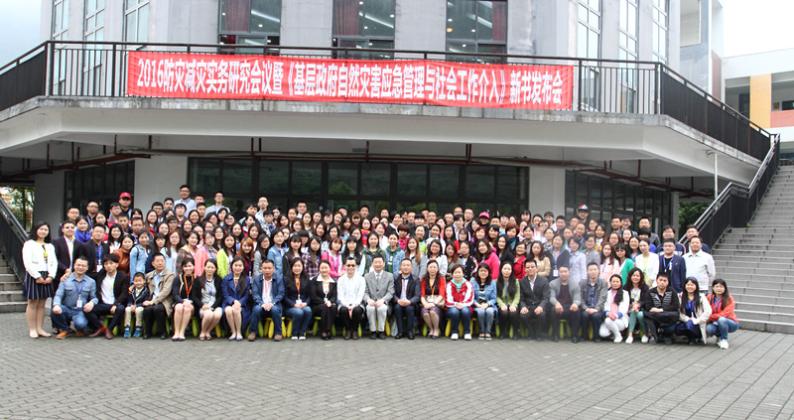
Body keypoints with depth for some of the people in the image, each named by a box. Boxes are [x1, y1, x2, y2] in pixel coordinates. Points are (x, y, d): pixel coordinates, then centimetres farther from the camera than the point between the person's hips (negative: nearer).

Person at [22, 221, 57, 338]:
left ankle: (40, 328, 8)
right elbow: (28, 263, -9)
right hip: (33, 276, -5)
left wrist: (51, 276, -6)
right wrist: (37, 276, -15)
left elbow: (54, 263, 9)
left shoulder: (50, 246, 17)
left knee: (42, 304, 6)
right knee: (32, 303, -2)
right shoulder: (29, 244, 0)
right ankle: (32, 329, 2)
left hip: (47, 277, 5)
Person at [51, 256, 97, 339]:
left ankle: (81, 329, 9)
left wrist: (92, 302, -19)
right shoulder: (66, 279, 4)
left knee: (80, 323, -34)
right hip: (67, 309, 1)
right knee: (56, 310, -33)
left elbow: (94, 297, 6)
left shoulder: (91, 282, 9)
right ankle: (64, 329, -1)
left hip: (81, 311, -1)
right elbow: (58, 295, -5)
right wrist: (56, 305, -27)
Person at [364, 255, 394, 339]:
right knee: (370, 308, -33)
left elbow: (390, 293, 0)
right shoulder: (367, 276, 12)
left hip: (383, 303, -1)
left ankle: (381, 331, -19)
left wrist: (382, 300, -20)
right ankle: (373, 331, -18)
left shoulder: (389, 276, 9)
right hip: (371, 302, 1)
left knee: (382, 308, -35)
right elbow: (365, 292, 5)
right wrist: (368, 299, -18)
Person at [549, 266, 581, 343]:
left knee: (576, 310, -32)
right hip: (558, 307, 0)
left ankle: (575, 336, -18)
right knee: (554, 310, -34)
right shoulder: (553, 283, 4)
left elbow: (577, 298, -6)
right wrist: (556, 303, -33)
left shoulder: (575, 283, 4)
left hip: (570, 308, 0)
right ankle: (555, 335, -19)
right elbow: (551, 297, -8)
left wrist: (575, 304, -32)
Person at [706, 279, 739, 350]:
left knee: (721, 320, -37)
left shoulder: (729, 299, -13)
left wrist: (710, 317, -21)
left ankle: (724, 340, -11)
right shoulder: (709, 297, -2)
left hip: (730, 323, -3)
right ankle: (719, 336, 5)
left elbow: (724, 314, -20)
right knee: (708, 329, -31)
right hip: (715, 323, 3)